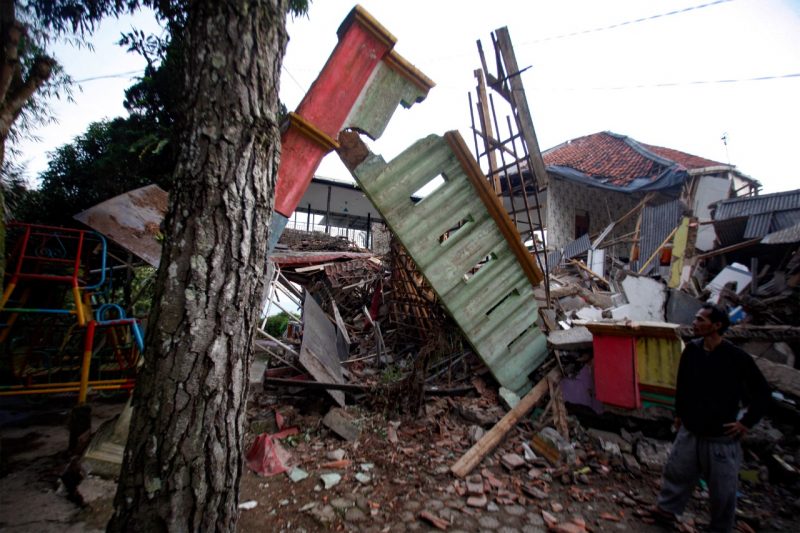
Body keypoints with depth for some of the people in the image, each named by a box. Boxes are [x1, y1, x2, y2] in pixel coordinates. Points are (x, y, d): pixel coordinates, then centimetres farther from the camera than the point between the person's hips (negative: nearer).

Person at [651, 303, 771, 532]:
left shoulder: (737, 358, -17)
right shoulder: (691, 350, -5)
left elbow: (762, 393, -5)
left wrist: (747, 422, -7)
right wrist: (679, 413, 14)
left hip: (721, 437, -4)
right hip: (690, 432, 4)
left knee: (722, 489, 13)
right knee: (676, 472, 17)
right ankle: (667, 508, 37)